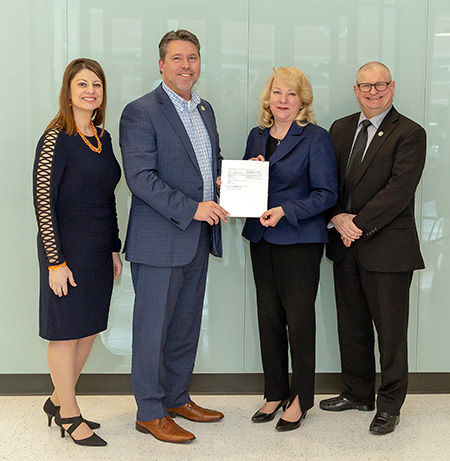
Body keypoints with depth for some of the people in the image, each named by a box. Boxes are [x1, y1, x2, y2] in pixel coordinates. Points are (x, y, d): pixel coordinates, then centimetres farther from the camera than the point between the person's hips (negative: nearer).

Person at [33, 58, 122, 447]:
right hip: (68, 250, -7)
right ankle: (69, 415, 21)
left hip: (99, 250, 8)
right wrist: (55, 262, -18)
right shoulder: (55, 139, -13)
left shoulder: (102, 137, 9)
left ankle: (59, 400, 33)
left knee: (89, 329, 15)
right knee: (66, 332, 6)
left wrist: (114, 249, 14)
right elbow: (43, 203, -16)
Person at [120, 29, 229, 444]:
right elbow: (139, 177, -18)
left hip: (199, 238, 8)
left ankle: (177, 398, 32)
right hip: (160, 239, -7)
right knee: (153, 327, 2)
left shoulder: (205, 110, 14)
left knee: (186, 324, 16)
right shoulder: (141, 112, -11)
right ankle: (150, 413, 16)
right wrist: (191, 208, -24)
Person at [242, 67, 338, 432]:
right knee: (269, 317, 10)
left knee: (299, 318, 0)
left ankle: (300, 398, 16)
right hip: (261, 238, 6)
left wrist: (285, 210, -20)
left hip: (300, 240, -5)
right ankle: (275, 393, 24)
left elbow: (327, 193, -10)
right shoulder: (257, 136, 12)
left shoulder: (315, 138, -6)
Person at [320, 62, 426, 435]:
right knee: (352, 326, 15)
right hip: (346, 247, 6)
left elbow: (399, 190, -16)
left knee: (390, 330, 4)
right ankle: (358, 393, 32)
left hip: (387, 247, -5)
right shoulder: (341, 129, 12)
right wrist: (337, 218, -8)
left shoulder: (410, 134, -6)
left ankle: (389, 404, 19)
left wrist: (359, 225, -18)